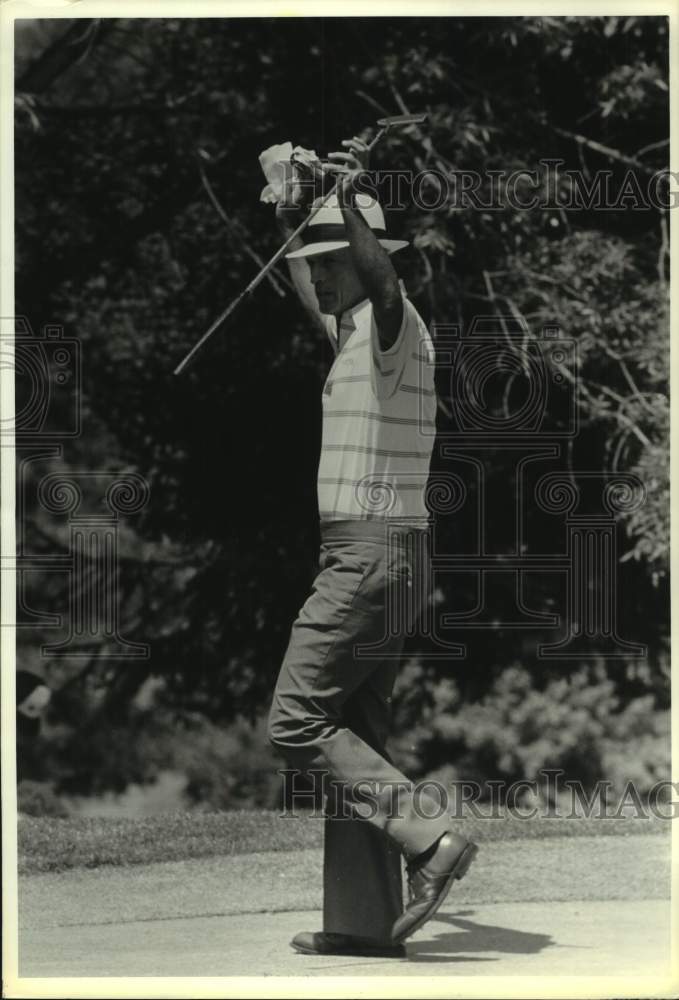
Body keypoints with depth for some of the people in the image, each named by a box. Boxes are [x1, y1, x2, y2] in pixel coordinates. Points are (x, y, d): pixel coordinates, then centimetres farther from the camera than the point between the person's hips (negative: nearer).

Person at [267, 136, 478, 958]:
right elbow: (311, 304, 39)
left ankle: (427, 837, -15)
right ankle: (365, 920, 10)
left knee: (296, 724, -8)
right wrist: (289, 225, 41)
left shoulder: (394, 324, -11)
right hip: (385, 557, 10)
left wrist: (349, 206, -48)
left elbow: (382, 279, -35)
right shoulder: (359, 329, 17)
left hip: (369, 557, -10)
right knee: (353, 731, 9)